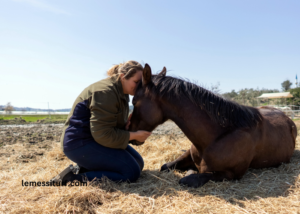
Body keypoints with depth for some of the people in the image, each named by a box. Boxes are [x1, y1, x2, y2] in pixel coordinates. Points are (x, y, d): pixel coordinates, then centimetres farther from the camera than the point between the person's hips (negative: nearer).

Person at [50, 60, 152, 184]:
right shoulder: (106, 92, -22)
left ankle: (83, 168, 4)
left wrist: (126, 126, -5)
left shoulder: (121, 93, 9)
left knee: (138, 163, 9)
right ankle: (75, 177, -13)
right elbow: (103, 135, -26)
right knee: (131, 172, -16)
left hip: (96, 137, 10)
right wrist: (134, 135, -19)